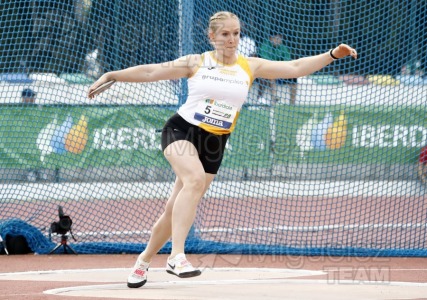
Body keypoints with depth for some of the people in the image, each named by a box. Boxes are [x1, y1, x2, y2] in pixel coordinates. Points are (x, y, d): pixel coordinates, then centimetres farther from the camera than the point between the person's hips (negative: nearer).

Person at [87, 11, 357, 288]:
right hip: (182, 131, -3)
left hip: (214, 144, 3)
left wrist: (332, 55, -4)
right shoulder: (197, 63, 1)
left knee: (177, 211, 4)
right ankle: (177, 256, -36)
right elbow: (150, 72, 2)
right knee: (195, 179, -33)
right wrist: (112, 76, -2)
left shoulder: (250, 66, 6)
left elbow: (295, 68, 4)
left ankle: (144, 260, 28)